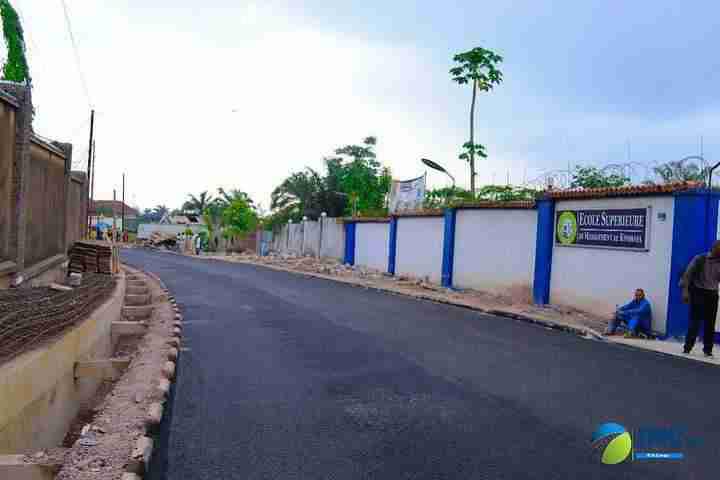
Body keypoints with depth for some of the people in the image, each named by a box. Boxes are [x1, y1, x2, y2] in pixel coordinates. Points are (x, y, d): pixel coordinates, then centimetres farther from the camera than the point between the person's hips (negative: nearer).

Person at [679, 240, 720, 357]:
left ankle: (708, 349, 16)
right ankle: (687, 347, 1)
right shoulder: (700, 259, -4)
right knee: (695, 321, -6)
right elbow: (687, 275, -5)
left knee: (710, 324, 5)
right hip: (698, 292, -4)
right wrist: (685, 291, -11)